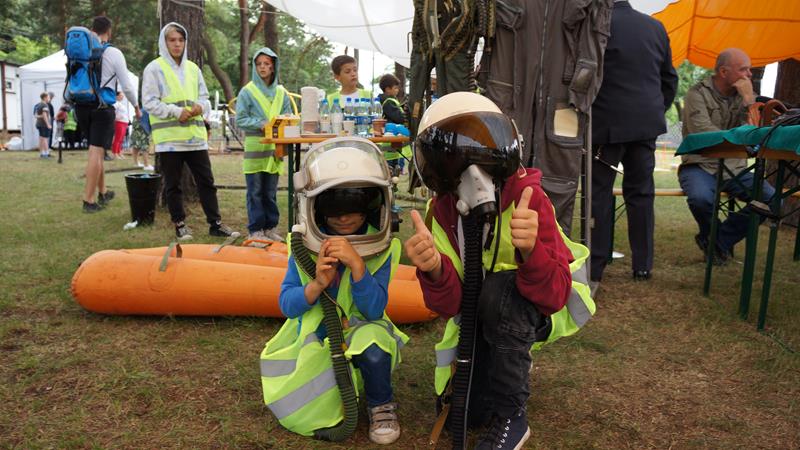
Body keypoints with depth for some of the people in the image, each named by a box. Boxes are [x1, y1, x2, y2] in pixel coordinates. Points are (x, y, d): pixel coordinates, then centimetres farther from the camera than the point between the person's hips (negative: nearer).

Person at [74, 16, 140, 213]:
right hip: (102, 107, -5)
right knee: (96, 152, -5)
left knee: (96, 150, 18)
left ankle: (102, 193, 28)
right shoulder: (114, 53, -7)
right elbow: (127, 86, -4)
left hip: (82, 106, 5)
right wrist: (136, 107, 10)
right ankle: (88, 201, -5)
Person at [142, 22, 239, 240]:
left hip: (195, 135, 4)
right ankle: (180, 224, 15)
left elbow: (204, 97, 19)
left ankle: (215, 223, 10)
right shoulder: (154, 69, -1)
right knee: (173, 184, 5)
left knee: (206, 181, 5)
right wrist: (175, 111, -17)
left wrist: (200, 106, -4)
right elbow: (149, 102, -6)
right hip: (168, 137, -4)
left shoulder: (193, 68, 14)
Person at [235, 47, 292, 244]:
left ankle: (270, 227, 18)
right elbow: (240, 119, -3)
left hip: (274, 148, 3)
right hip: (254, 148, -3)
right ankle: (255, 230, 5)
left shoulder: (281, 93, 12)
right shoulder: (247, 92, 1)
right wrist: (260, 124, -16)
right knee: (255, 192, -1)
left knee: (271, 191, 10)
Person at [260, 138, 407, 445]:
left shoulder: (381, 249, -16)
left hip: (359, 331, -1)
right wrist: (317, 284, -33)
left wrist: (357, 264, -37)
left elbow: (374, 310, -21)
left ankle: (381, 405, -4)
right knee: (299, 414, -16)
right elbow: (287, 305, -11)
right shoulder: (304, 244, -12)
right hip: (313, 337, 2)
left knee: (373, 348, -36)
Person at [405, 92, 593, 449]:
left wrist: (530, 251, -54)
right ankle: (513, 363, 33)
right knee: (466, 410, 0)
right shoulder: (442, 211, -16)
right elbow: (450, 305, -20)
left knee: (498, 292, -37)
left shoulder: (528, 198, -29)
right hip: (481, 313, 5)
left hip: (541, 307, -4)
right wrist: (435, 271, -43)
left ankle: (511, 418, -18)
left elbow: (554, 295, -33)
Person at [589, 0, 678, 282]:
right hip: (647, 123, 5)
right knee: (641, 192, 10)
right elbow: (669, 79, 15)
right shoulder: (655, 27, 9)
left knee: (599, 194, 2)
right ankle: (643, 265, 15)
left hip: (606, 124, -5)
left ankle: (595, 266, 5)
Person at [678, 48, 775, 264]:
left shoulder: (743, 96, 11)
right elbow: (704, 135, -18)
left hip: (734, 168, 5)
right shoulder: (697, 94, -5)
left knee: (772, 198, -17)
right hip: (700, 166, -5)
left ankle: (720, 241, -1)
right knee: (701, 197, -37)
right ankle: (711, 236, -1)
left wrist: (749, 99, -8)